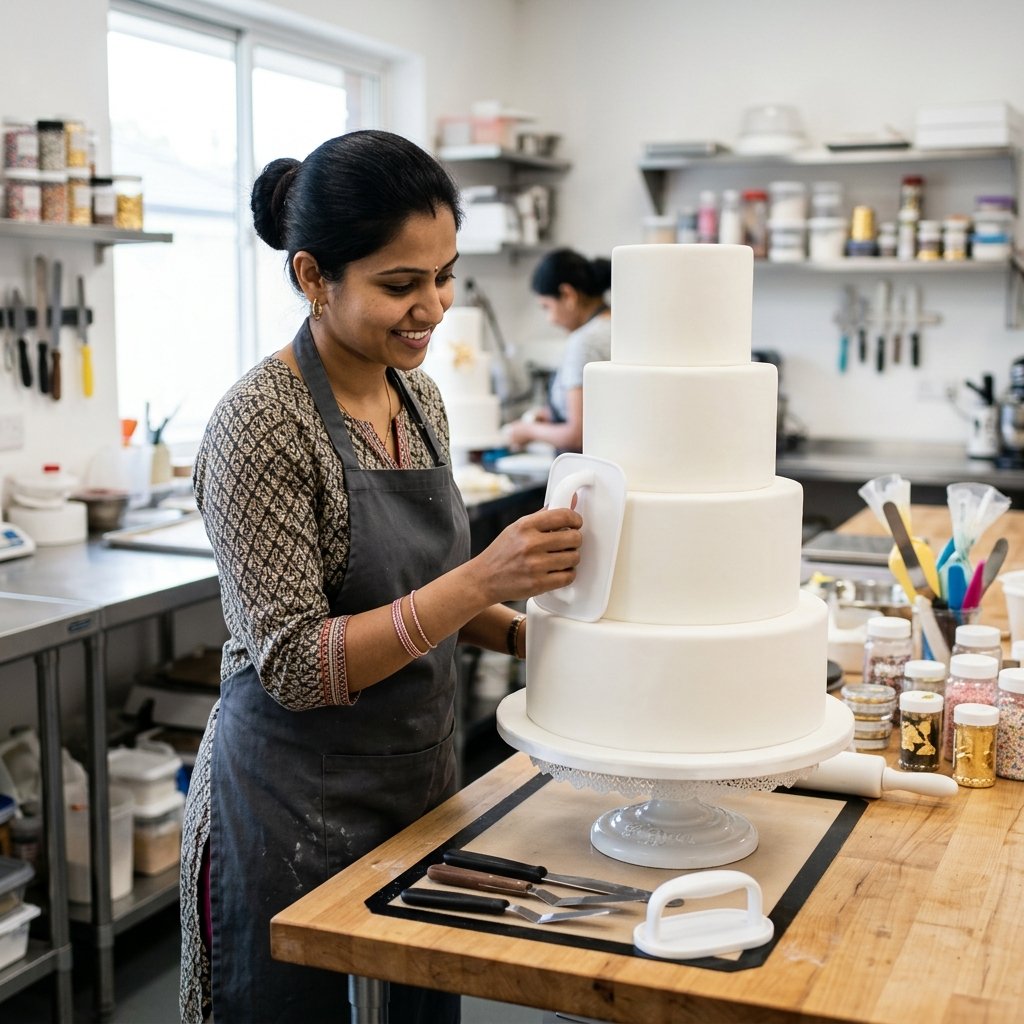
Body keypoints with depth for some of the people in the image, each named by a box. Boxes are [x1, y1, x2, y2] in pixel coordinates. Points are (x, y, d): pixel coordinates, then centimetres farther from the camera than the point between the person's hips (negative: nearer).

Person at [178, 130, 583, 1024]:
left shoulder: (419, 396, 2)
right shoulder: (261, 425, -20)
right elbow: (295, 665, -22)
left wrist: (521, 632, -4)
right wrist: (481, 579, -30)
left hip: (420, 780, 7)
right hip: (297, 811, -7)